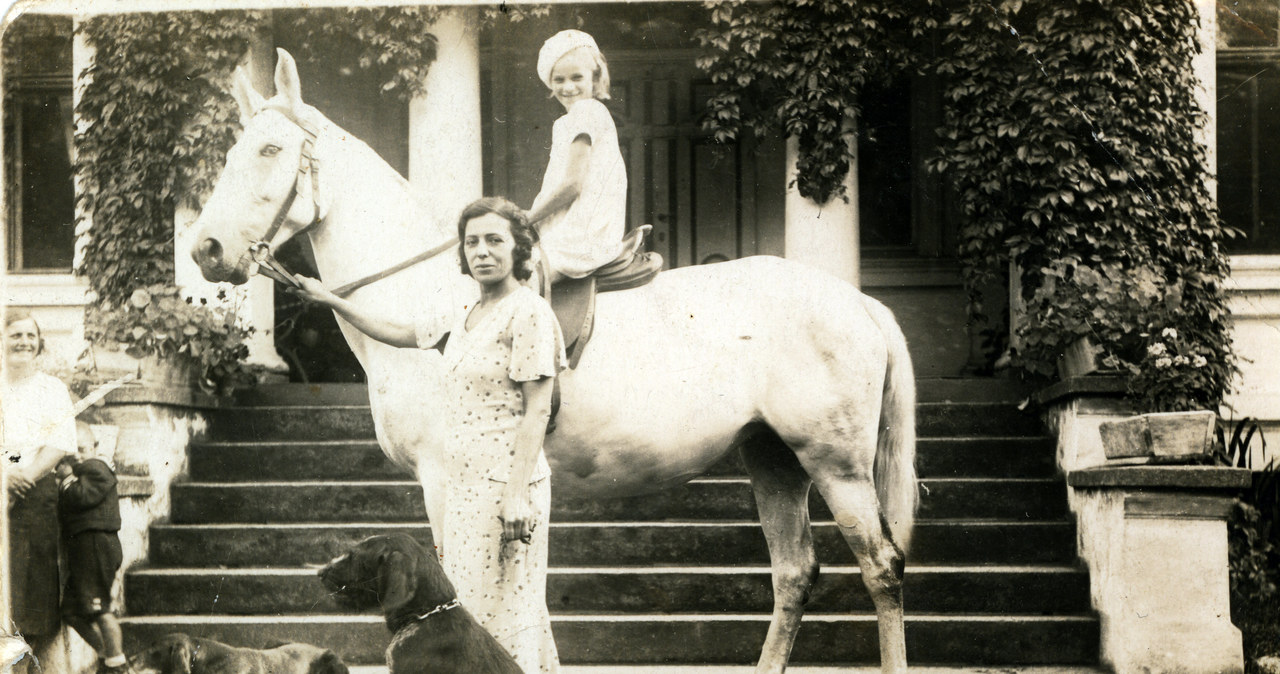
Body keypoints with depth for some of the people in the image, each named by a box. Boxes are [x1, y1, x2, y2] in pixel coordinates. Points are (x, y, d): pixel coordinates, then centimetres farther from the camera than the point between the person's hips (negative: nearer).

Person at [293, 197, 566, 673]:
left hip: (503, 483, -9)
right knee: (466, 608, 10)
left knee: (499, 607, -8)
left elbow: (537, 410, -15)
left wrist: (517, 496, -20)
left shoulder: (529, 313, -10)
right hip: (463, 485, 9)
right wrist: (330, 301, 26)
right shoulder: (465, 318, 15)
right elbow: (398, 333, 29)